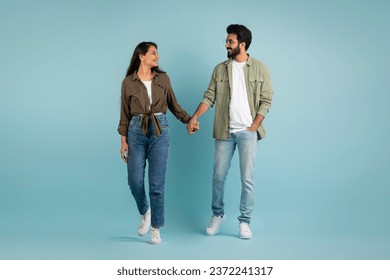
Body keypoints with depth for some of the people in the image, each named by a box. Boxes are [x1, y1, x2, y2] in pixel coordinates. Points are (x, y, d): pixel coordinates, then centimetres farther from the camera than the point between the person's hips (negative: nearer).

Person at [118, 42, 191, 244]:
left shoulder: (163, 78, 7)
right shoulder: (128, 82, 2)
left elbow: (173, 105, 15)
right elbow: (125, 114, 4)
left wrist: (190, 120, 6)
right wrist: (123, 140, -2)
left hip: (160, 131, 1)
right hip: (136, 131, 0)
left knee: (157, 183, -3)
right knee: (135, 180, -4)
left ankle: (156, 228, 9)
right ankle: (145, 213, 26)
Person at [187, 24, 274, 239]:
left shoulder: (260, 69, 0)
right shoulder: (220, 69, 7)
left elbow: (266, 101, -1)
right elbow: (209, 97, 4)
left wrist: (253, 127, -8)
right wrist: (194, 117, -9)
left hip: (247, 132, -2)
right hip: (224, 132, 2)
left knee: (247, 179, -1)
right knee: (218, 176, 8)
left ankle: (244, 222, 12)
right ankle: (217, 215, 27)